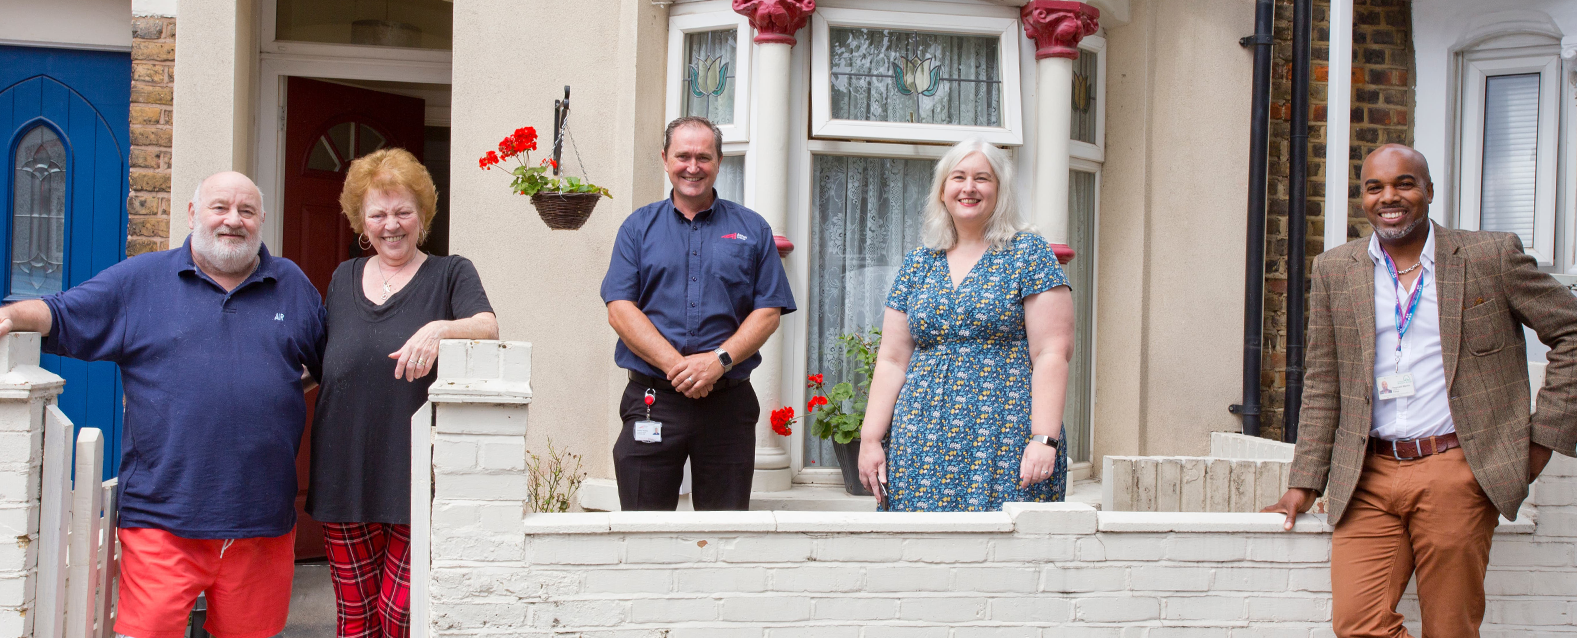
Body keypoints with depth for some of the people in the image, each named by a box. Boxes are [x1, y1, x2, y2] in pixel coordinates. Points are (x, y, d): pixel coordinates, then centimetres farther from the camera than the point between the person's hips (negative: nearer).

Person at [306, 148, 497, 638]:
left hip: (417, 477, -4)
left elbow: (488, 327, -18)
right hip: (346, 476, 4)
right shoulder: (344, 279, 15)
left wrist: (440, 329, -36)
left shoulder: (450, 274, 2)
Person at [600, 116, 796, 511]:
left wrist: (720, 360, -13)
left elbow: (769, 312, 4)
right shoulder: (639, 227, 10)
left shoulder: (751, 229, 11)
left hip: (729, 403, 0)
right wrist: (676, 366, -13)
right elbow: (619, 310, 0)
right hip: (652, 401, 0)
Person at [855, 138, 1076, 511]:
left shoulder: (1028, 253, 2)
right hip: (921, 445, 4)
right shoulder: (917, 264, 14)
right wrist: (870, 439, 3)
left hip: (1005, 445, -3)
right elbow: (892, 361, 12)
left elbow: (1052, 354, -6)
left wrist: (1044, 439, -15)